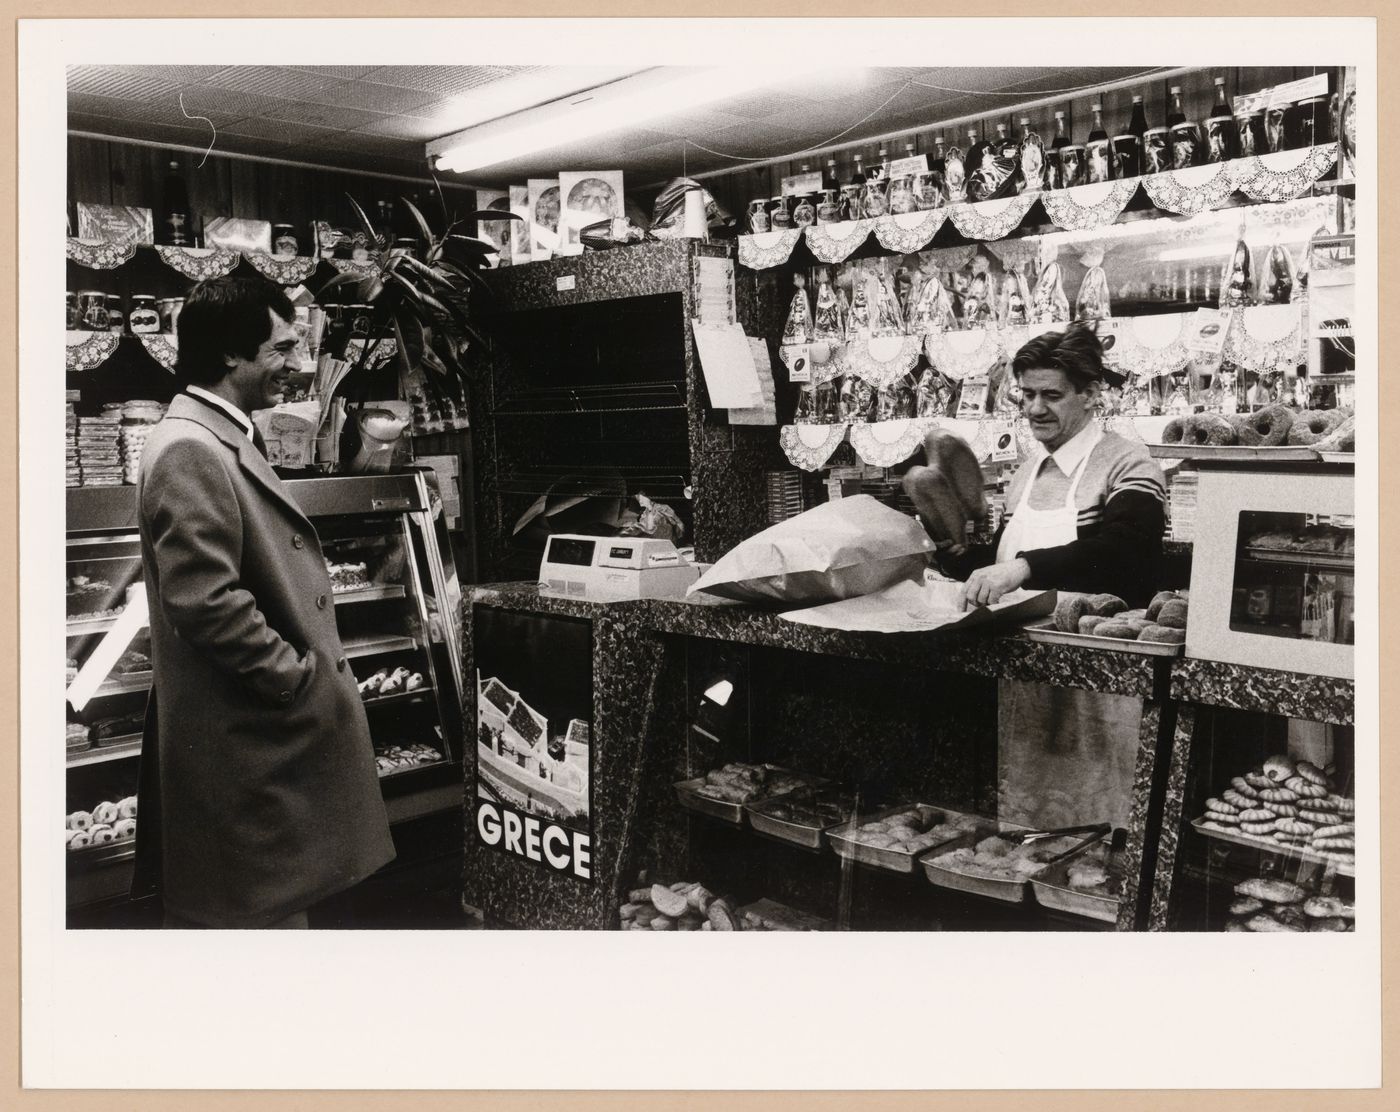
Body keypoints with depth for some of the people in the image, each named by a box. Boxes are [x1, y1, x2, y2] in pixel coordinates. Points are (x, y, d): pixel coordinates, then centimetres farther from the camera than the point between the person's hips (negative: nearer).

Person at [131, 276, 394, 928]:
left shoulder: (227, 441, 14)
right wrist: (299, 679, -18)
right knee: (251, 912, 2)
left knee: (277, 903, 20)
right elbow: (206, 601, -27)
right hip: (241, 745, -10)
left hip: (267, 733, 10)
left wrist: (312, 673, 17)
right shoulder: (191, 452, -19)